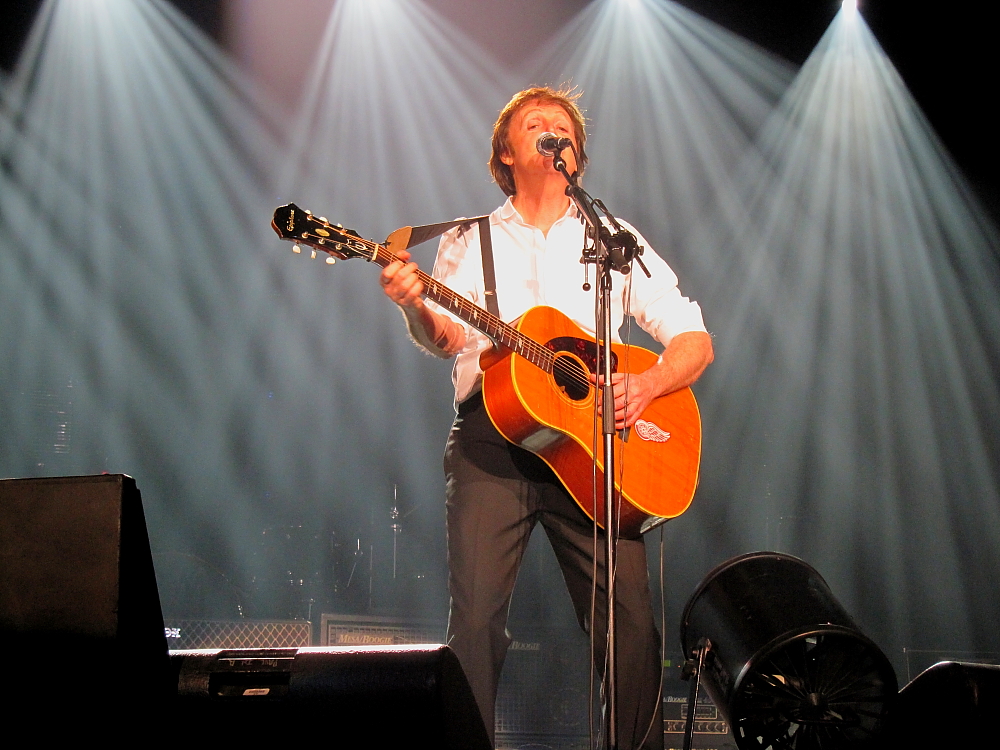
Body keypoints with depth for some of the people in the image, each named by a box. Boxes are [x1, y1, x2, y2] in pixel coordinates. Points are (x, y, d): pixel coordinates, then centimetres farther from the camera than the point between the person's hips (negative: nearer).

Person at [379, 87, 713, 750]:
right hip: (491, 440, 0)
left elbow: (695, 341, 12)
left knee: (631, 621, -8)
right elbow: (448, 336, 0)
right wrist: (418, 309, -22)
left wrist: (646, 385, -8)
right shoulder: (469, 242, 16)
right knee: (476, 619, -11)